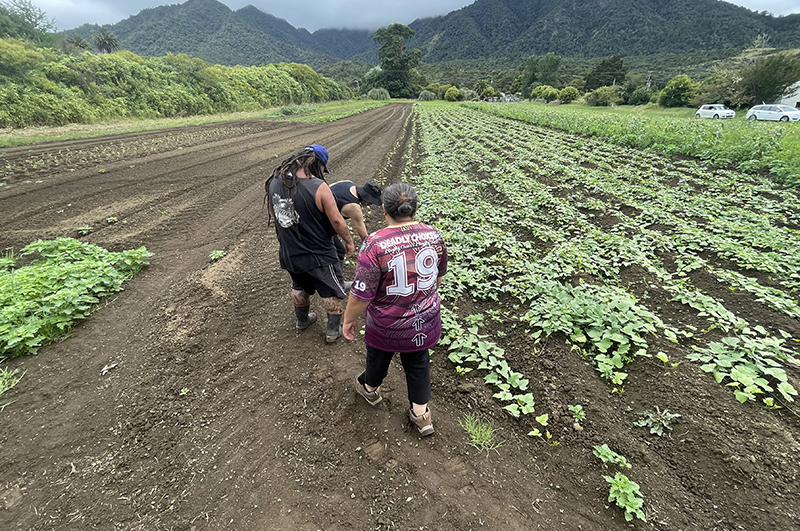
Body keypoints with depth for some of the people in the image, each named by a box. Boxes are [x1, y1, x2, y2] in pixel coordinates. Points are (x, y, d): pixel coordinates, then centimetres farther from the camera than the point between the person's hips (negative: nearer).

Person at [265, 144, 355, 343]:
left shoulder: (274, 182, -5)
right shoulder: (319, 187, -24)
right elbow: (337, 221, -19)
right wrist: (349, 242, -4)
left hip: (288, 254, 6)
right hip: (318, 256, -6)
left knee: (300, 287, 30)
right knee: (331, 291, 17)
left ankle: (302, 320, 50)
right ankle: (333, 330, 30)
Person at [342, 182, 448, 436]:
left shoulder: (375, 244, -27)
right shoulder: (433, 235, -10)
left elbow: (361, 294, -23)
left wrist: (349, 319, -5)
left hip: (387, 326, -3)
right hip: (425, 320, 3)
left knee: (379, 356, 25)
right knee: (418, 362, 23)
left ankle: (370, 389, 55)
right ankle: (421, 414, 39)